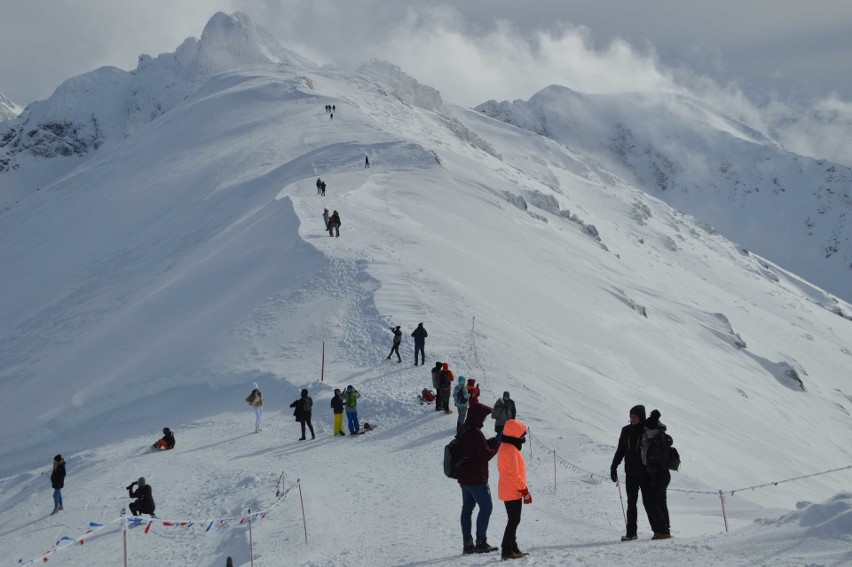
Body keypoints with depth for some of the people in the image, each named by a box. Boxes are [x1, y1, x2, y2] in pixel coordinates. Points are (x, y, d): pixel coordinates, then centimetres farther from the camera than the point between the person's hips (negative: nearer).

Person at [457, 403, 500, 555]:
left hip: (464, 478, 9)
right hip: (476, 478, -9)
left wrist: (494, 440, 8)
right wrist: (497, 443, -3)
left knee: (467, 508, 10)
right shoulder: (475, 433, -21)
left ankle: (467, 543, 13)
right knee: (486, 507, 0)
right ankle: (481, 542, -1)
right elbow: (486, 454, -17)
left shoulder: (464, 431, 10)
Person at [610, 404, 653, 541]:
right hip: (631, 473, 5)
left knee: (648, 502, -3)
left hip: (645, 473, -5)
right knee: (631, 503, 6)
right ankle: (631, 532, 10)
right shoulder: (626, 431, 8)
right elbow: (620, 450, 14)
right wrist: (613, 467, 11)